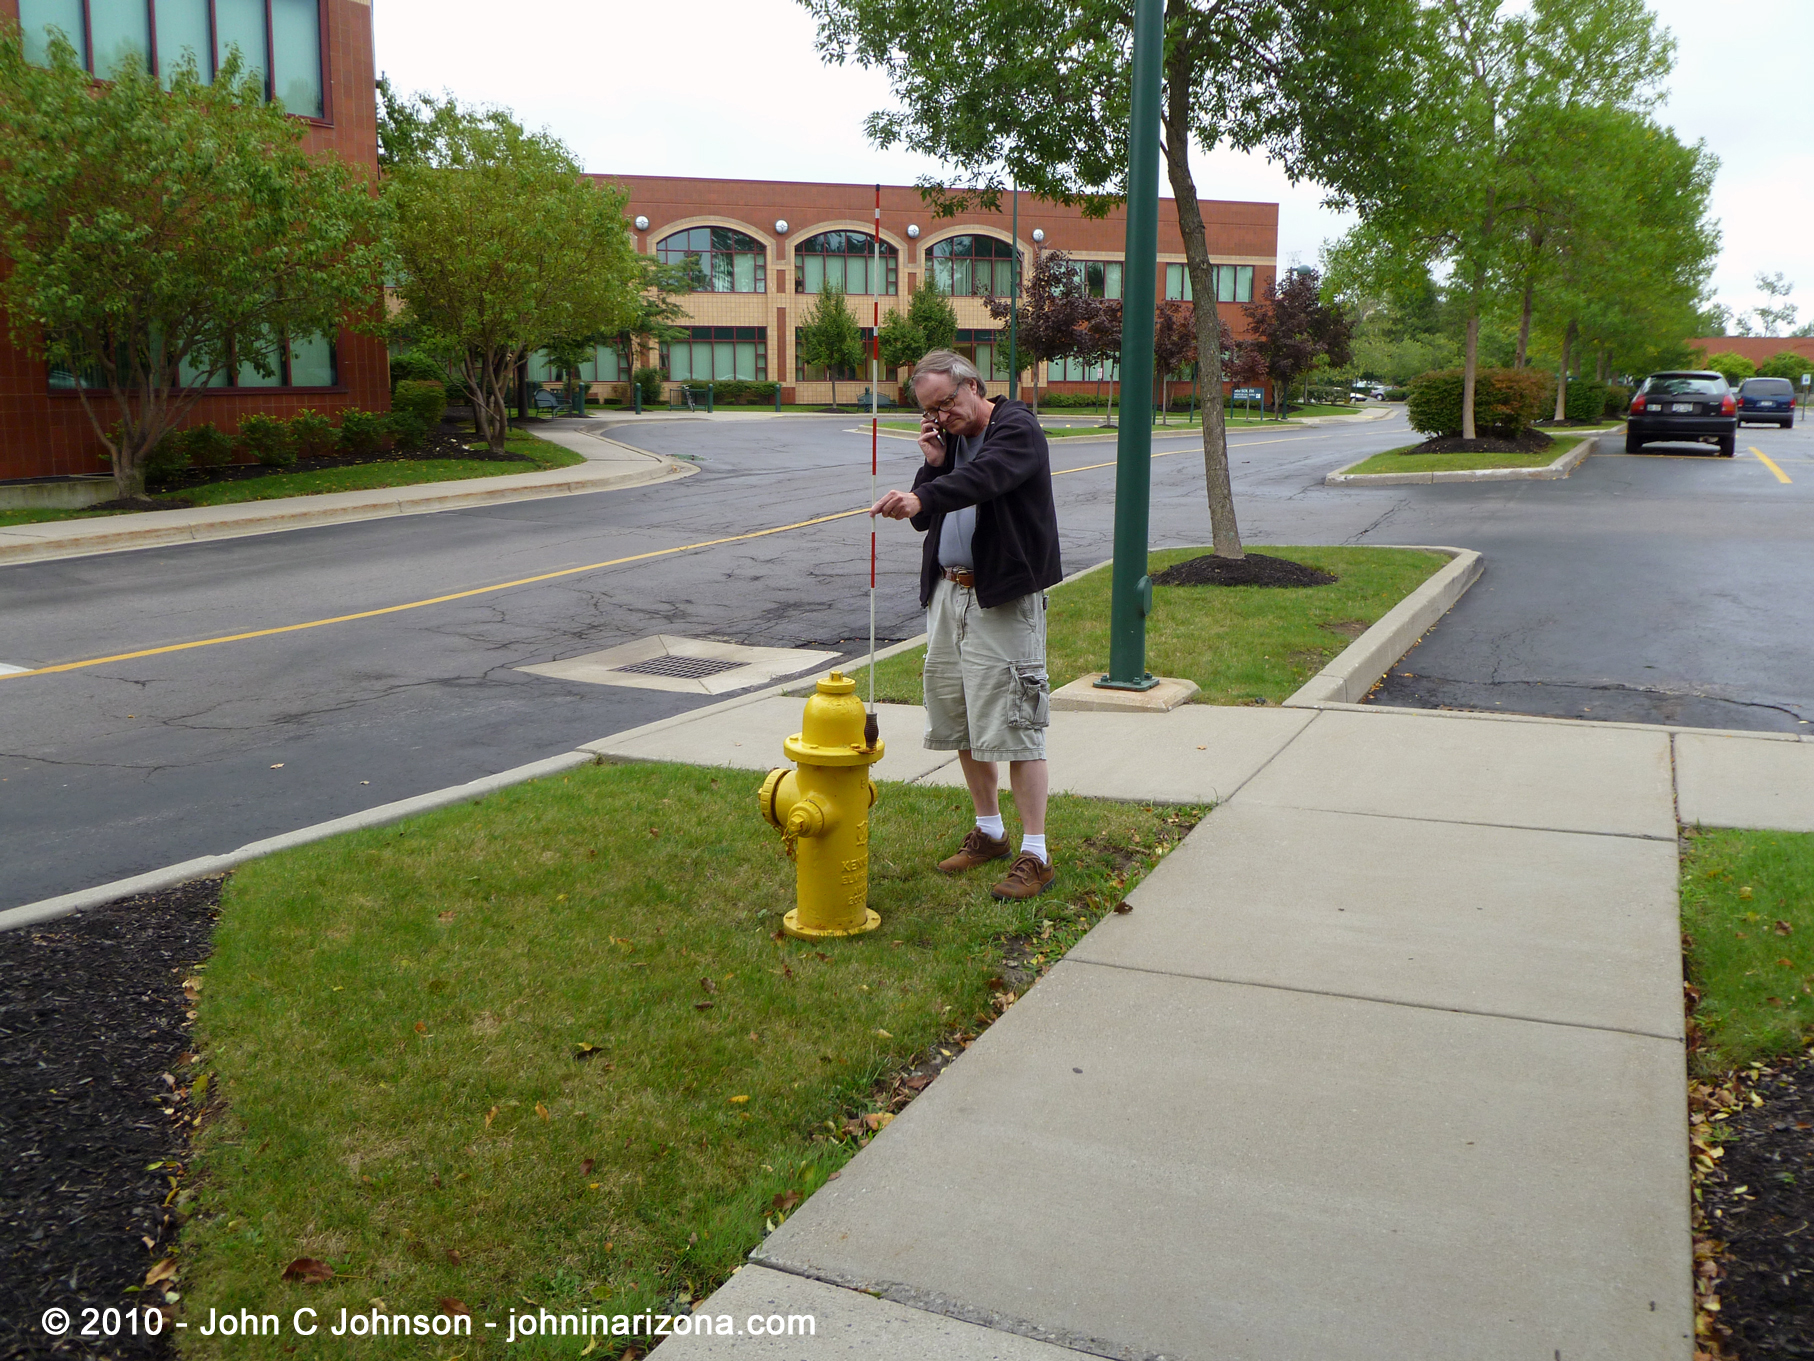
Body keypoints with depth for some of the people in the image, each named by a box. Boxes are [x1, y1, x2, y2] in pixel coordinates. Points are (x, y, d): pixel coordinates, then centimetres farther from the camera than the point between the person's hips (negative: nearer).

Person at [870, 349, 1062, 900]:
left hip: (1004, 598, -8)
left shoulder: (1017, 428, -8)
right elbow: (923, 518, 13)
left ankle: (1035, 854, -2)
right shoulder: (948, 439, 15)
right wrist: (932, 463, -2)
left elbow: (984, 476, -31)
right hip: (947, 592, 8)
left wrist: (921, 496, -47)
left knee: (1014, 723, -8)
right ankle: (988, 831, 30)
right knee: (959, 721, 14)